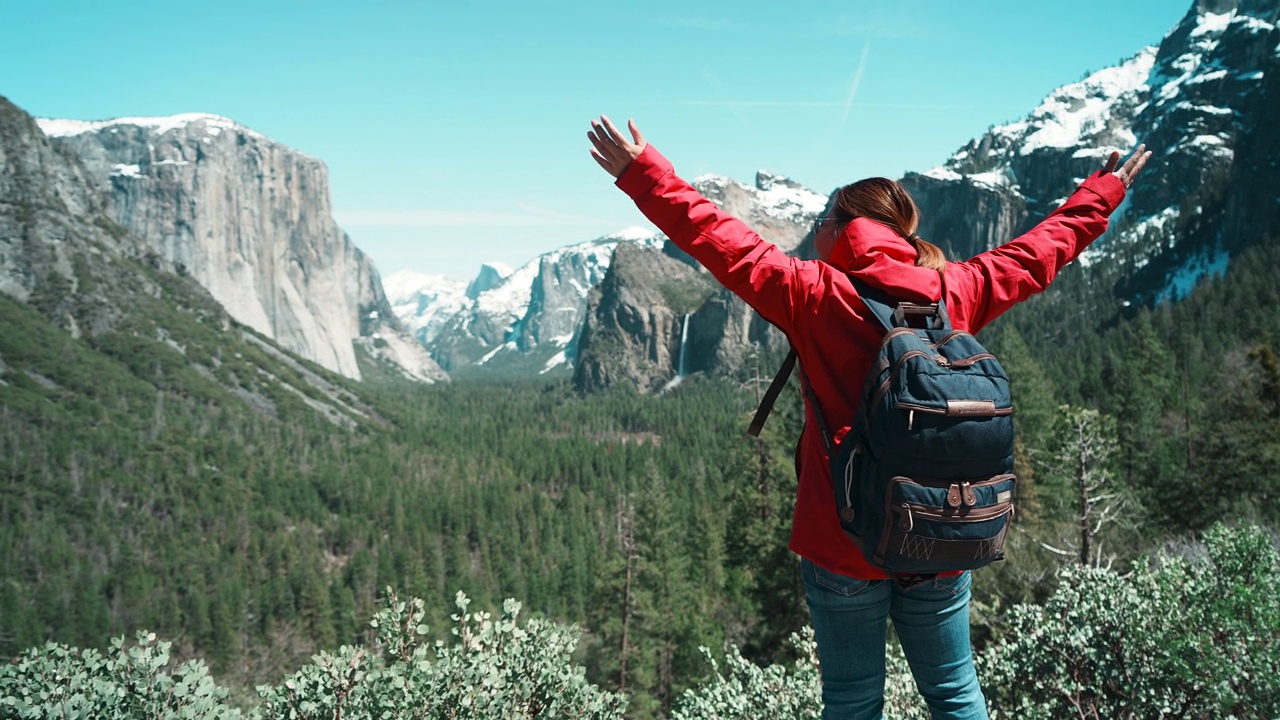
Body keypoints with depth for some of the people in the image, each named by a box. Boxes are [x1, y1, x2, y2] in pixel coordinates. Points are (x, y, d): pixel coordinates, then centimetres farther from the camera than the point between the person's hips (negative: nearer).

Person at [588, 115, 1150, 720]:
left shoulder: (815, 293, -8)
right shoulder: (956, 291, 2)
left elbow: (721, 242, -9)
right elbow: (1038, 253, 16)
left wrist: (642, 173, -2)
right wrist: (1102, 193, 33)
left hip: (845, 545, -3)